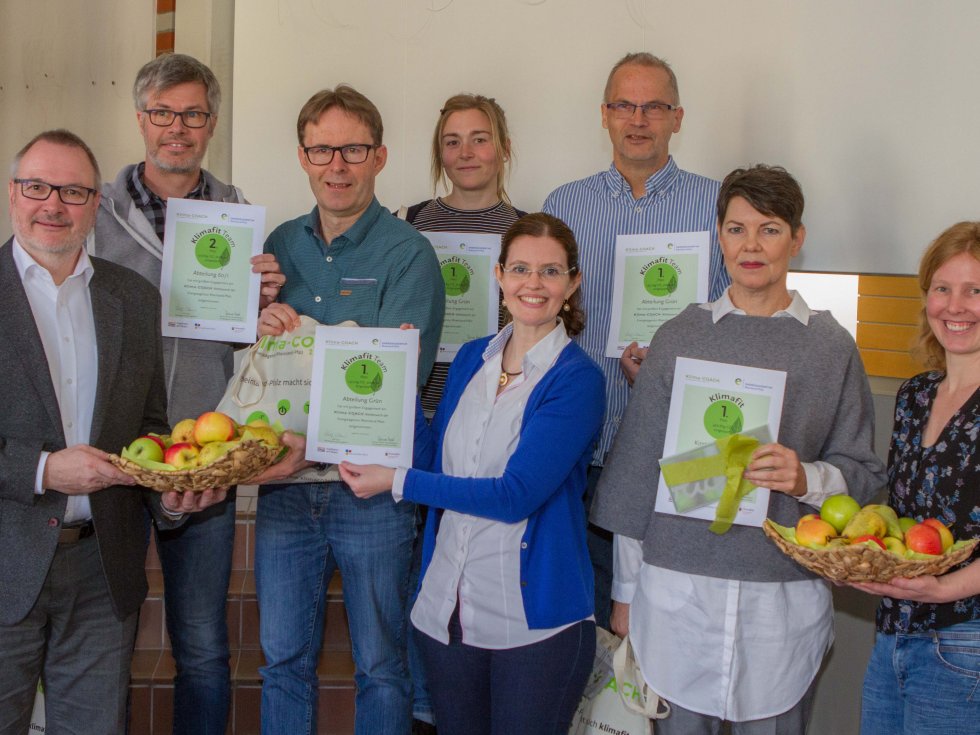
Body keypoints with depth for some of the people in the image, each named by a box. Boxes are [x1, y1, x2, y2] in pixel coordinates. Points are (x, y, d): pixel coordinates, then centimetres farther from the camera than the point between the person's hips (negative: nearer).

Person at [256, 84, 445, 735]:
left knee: (381, 664, 9)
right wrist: (260, 329, -8)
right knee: (284, 658, 15)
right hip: (285, 483, 5)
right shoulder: (281, 244, 10)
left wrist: (297, 335, -19)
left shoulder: (407, 253, -7)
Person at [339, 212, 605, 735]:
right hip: (448, 609, 6)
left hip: (534, 621, -5)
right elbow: (433, 460, 8)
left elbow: (517, 494, -19)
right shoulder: (471, 359, 7)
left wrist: (399, 483, -15)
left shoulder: (576, 379, -11)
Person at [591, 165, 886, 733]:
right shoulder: (680, 336, 4)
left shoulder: (831, 346, 2)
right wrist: (625, 590, 7)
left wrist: (807, 478, -16)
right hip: (676, 586, 0)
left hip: (785, 595, 0)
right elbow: (638, 468, 7)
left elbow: (864, 473, 6)